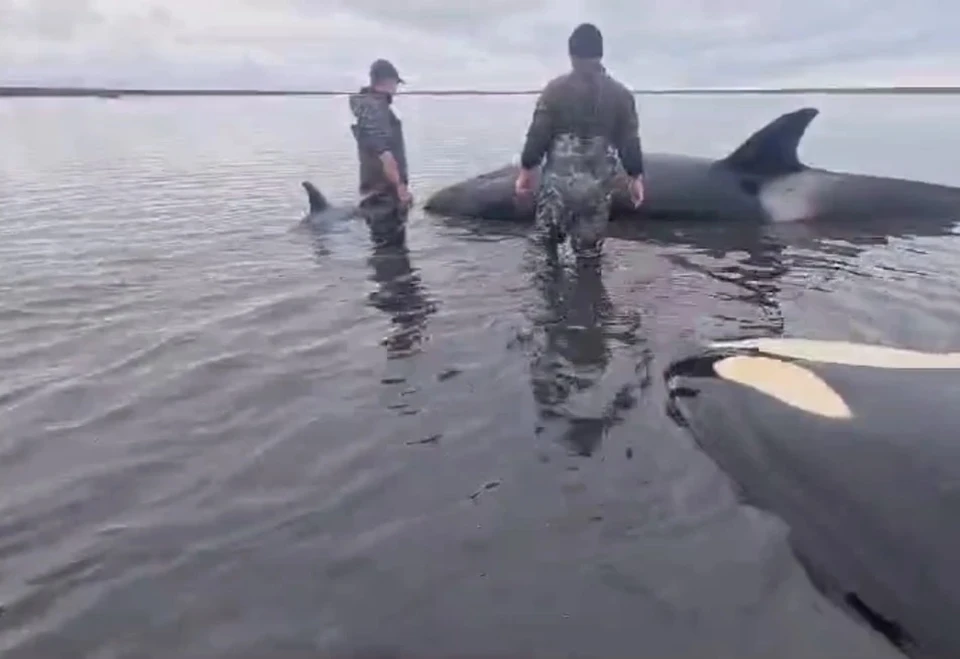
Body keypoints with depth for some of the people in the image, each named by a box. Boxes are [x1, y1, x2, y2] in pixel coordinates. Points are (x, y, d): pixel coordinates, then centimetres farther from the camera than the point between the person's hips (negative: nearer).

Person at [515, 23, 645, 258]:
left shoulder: (555, 89, -4)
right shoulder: (620, 93, 3)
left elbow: (537, 134, -4)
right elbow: (630, 141, 5)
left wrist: (526, 170, 6)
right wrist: (636, 178, 14)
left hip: (558, 180, -2)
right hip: (598, 184, 2)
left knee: (548, 243, 15)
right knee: (589, 251, 9)